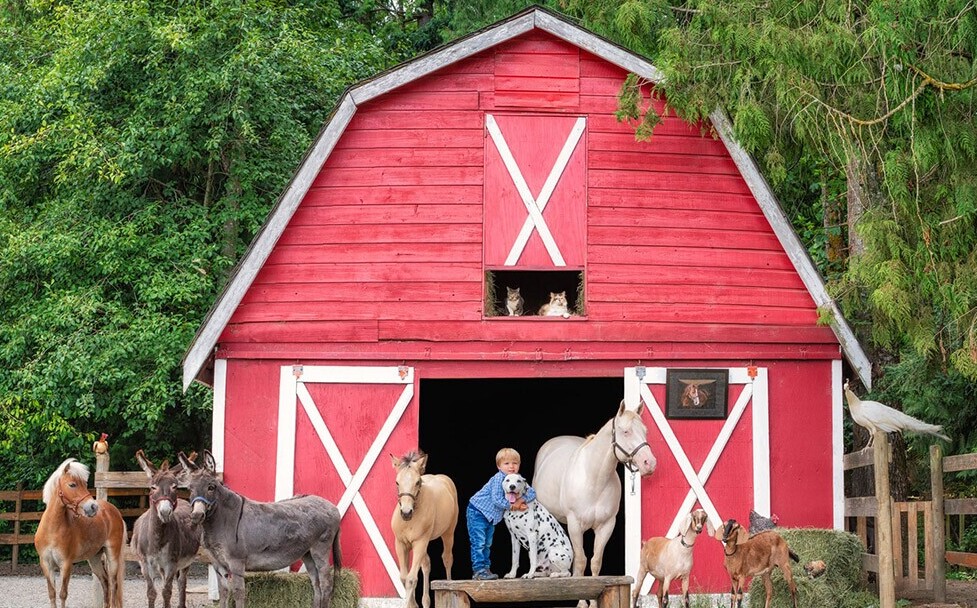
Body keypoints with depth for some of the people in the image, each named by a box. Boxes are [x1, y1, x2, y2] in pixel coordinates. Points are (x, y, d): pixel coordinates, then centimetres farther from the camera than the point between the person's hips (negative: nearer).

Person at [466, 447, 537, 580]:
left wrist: (522, 500, -24)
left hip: (490, 516, 9)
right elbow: (497, 500, -30)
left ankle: (485, 569, 22)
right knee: (478, 542, -11)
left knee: (487, 544, 15)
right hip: (477, 511, -9)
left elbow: (532, 493, -5)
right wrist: (513, 506, -20)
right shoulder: (498, 479, -24)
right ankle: (479, 570, -11)